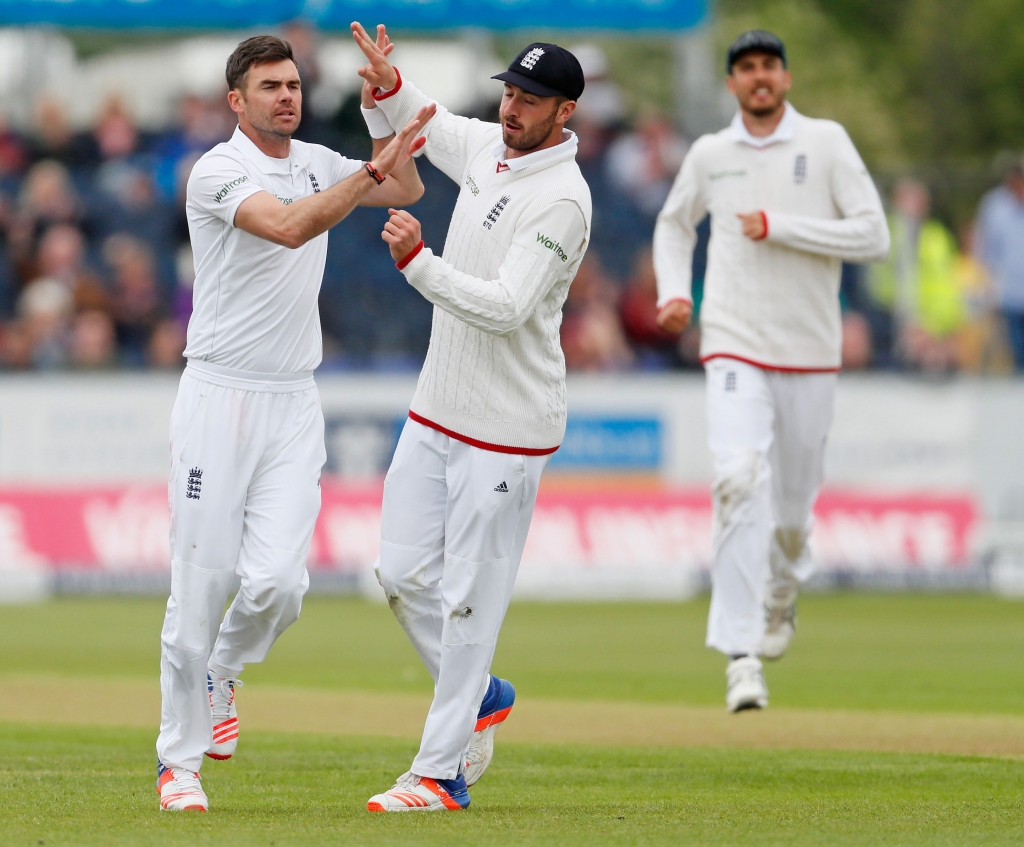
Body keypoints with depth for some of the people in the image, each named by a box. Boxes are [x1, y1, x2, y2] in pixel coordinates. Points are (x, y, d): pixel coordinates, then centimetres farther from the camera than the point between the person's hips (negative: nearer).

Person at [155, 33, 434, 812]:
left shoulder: (316, 163, 13)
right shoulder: (218, 172, -10)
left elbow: (408, 189, 11)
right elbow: (288, 226, -26)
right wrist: (372, 169, -33)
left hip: (294, 404, 5)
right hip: (220, 397, -5)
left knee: (278, 580, -12)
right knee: (202, 583, -4)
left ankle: (222, 674, 20)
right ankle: (180, 761, 8)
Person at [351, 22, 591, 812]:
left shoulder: (563, 200, -19)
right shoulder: (489, 148, 6)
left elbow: (504, 309, -28)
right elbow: (419, 125, 24)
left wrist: (417, 262, -37)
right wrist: (388, 83, 1)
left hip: (506, 431, -8)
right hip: (437, 411, 8)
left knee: (469, 596, -4)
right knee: (405, 574, 10)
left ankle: (440, 774, 3)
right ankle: (481, 697, 32)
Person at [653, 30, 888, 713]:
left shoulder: (826, 143, -2)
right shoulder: (710, 155, 6)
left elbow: (874, 238, -10)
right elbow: (674, 224, 25)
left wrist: (777, 226, -14)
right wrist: (674, 292, 7)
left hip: (810, 353, 0)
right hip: (735, 349, 0)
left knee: (793, 506, 11)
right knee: (740, 481, -22)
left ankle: (783, 590, 48)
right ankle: (742, 656, -25)